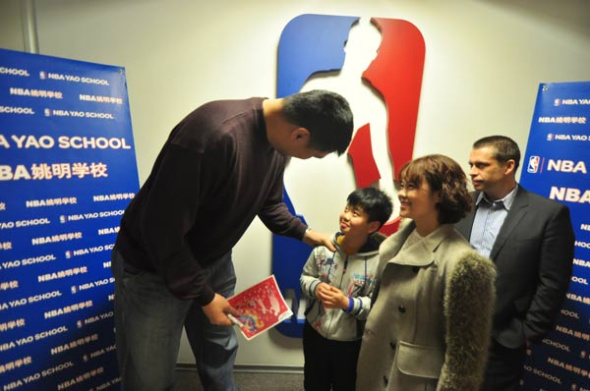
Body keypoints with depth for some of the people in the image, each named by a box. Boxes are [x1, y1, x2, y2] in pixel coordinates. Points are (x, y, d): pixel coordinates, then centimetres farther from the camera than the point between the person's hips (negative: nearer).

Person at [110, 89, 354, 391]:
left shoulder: (276, 136, -7)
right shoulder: (214, 135, -36)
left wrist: (304, 233, 0)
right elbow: (162, 229, -29)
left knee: (220, 357, 21)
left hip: (214, 262, 7)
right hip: (153, 268, -6)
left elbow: (269, 203, 11)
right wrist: (203, 295, -20)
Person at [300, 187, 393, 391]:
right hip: (314, 332, 3)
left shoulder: (381, 260, -23)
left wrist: (347, 303, -30)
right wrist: (316, 287, -19)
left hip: (352, 342, -3)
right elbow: (305, 277, 1)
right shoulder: (325, 245, -13)